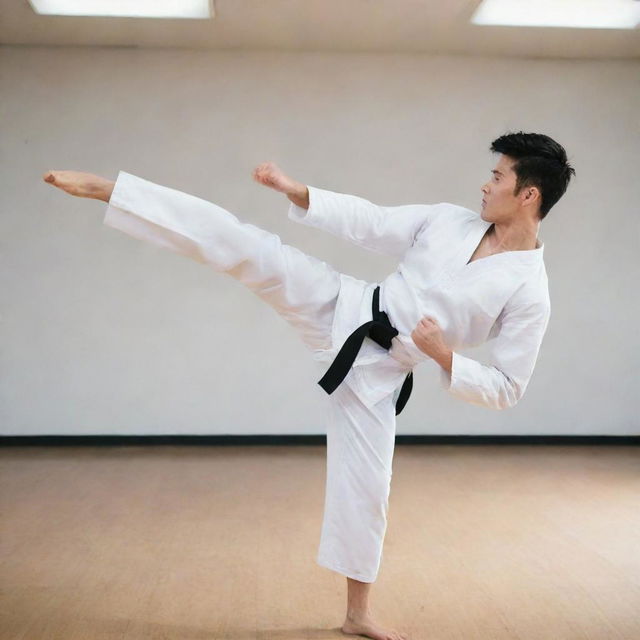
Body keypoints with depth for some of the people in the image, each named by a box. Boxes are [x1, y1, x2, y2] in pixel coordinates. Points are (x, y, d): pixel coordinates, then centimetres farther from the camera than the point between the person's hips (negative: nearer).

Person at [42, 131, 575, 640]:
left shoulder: (528, 294, -12)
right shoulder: (448, 219, -1)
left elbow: (506, 389, -8)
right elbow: (371, 222, 6)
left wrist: (445, 356, -22)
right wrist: (295, 190, 0)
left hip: (375, 370, -2)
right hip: (342, 308, 3)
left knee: (365, 487, 1)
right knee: (242, 246, -12)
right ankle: (102, 188, -5)